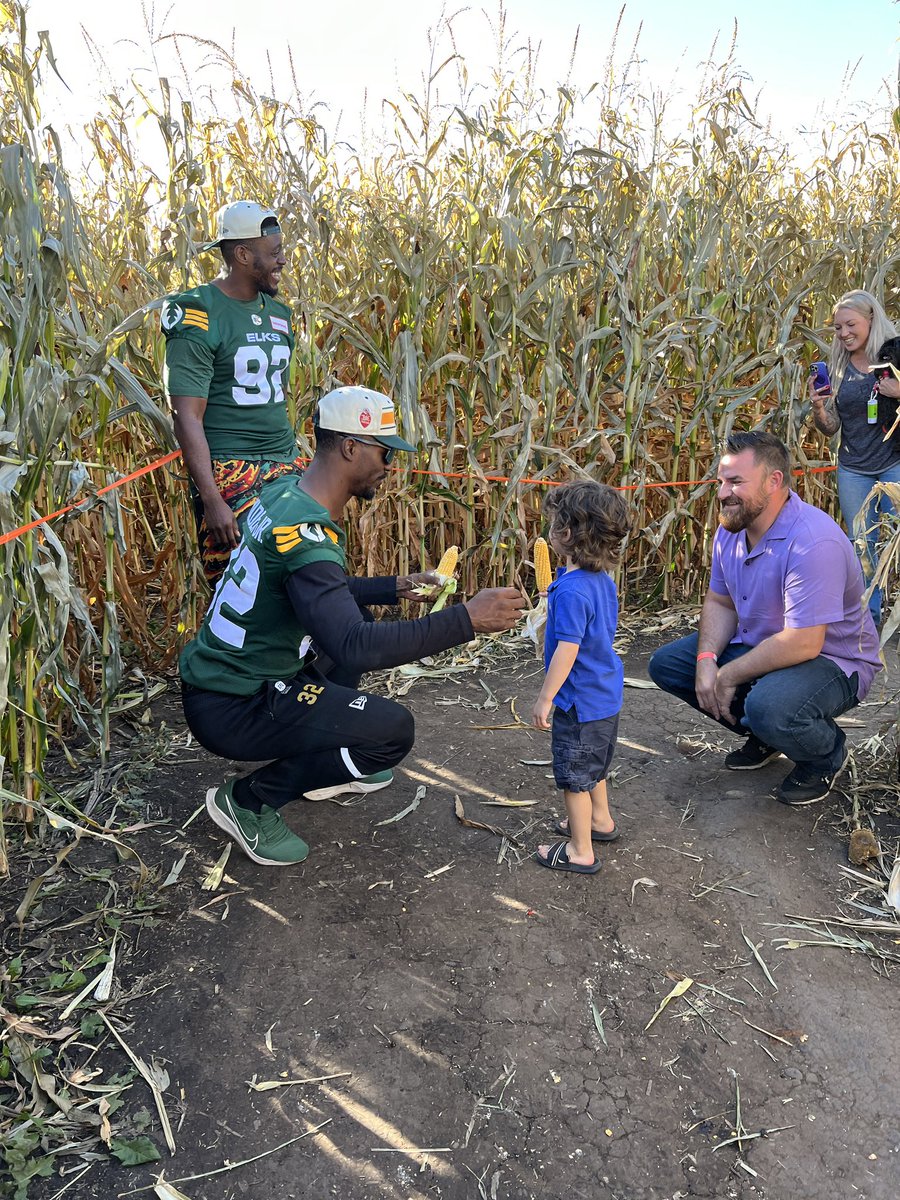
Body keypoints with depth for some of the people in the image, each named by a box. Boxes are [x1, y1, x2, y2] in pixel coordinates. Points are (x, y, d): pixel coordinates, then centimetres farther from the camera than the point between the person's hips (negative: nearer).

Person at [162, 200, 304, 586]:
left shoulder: (277, 312, 14)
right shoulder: (199, 317, -9)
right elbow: (187, 417, -14)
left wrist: (294, 461, 16)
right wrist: (211, 499, -21)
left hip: (286, 468, 7)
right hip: (230, 475, -6)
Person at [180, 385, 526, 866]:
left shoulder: (285, 491, 3)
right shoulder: (306, 532, -27)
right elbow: (355, 648, -37)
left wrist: (395, 587, 14)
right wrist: (466, 619, -34)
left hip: (214, 671, 10)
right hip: (227, 709, -10)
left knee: (360, 621, 22)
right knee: (394, 730, -15)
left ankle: (325, 766, 25)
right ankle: (249, 800, 0)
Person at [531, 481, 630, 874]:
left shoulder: (571, 591, -28)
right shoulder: (602, 579, 0)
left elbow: (567, 650, -27)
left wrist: (545, 699, -19)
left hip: (580, 702, -9)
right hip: (605, 694, 9)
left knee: (574, 776, 7)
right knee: (593, 765, 28)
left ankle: (580, 851, 20)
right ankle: (600, 820, 47)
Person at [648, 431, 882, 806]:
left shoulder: (813, 541, -31)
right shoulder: (731, 529, -3)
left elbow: (802, 644, -33)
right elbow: (719, 602, 8)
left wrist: (729, 677, -22)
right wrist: (707, 658, -12)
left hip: (832, 660, -8)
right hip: (758, 645, 9)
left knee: (767, 707, -39)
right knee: (665, 664, -1)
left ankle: (827, 754, -1)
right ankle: (764, 735, 14)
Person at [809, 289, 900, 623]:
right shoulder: (837, 369, 5)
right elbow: (831, 428, 5)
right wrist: (817, 409, -14)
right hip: (853, 470, 3)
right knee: (861, 548, 11)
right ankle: (867, 620, 23)